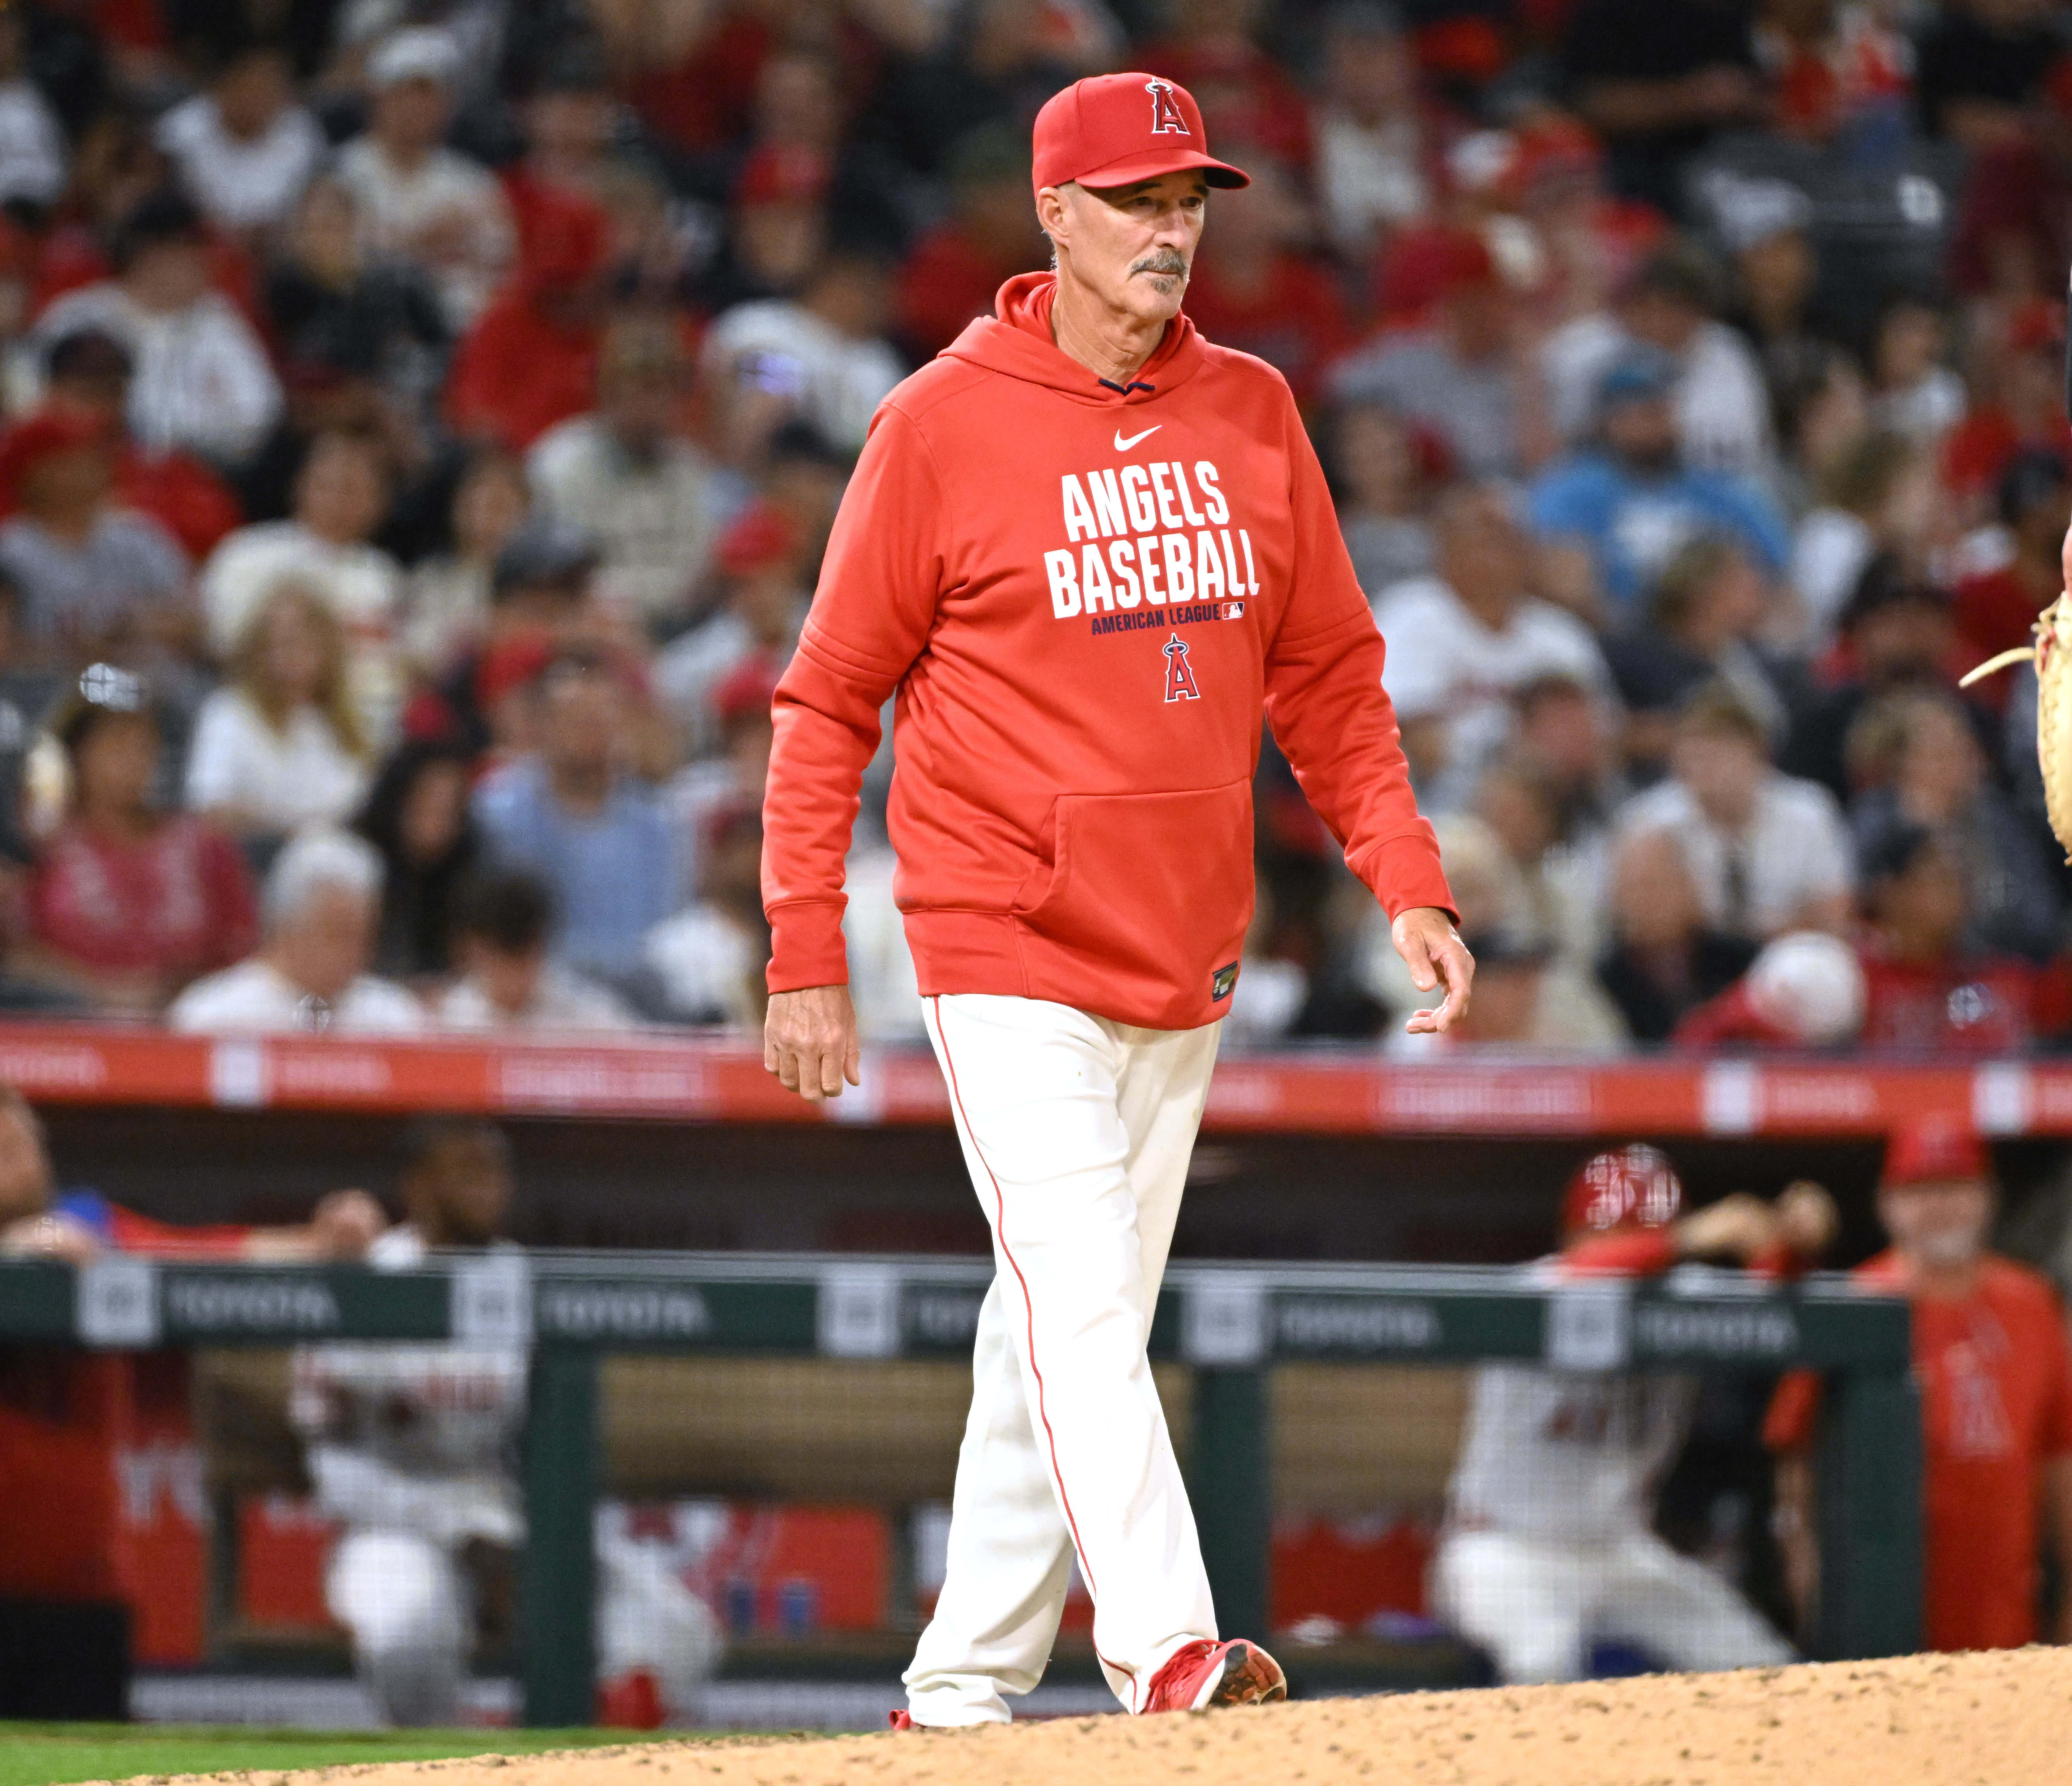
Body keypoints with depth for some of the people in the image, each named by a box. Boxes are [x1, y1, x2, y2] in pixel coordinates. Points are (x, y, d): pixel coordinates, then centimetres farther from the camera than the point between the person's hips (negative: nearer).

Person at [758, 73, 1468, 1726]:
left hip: (1185, 961, 5)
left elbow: (1328, 673, 14)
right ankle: (1163, 1651, -25)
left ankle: (965, 1685, 16)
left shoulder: (1249, 413, 9)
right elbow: (829, 701, -2)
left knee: (1071, 1327, 9)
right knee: (1080, 1307, -16)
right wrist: (806, 958, -6)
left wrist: (1407, 883, 2)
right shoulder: (944, 425, -5)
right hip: (1010, 957, -5)